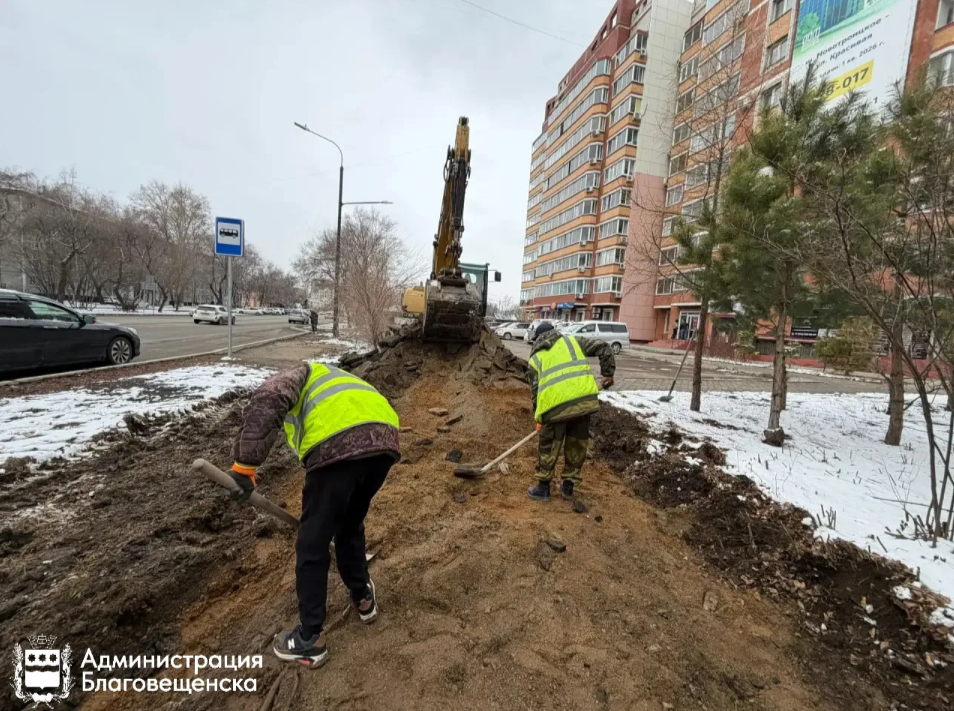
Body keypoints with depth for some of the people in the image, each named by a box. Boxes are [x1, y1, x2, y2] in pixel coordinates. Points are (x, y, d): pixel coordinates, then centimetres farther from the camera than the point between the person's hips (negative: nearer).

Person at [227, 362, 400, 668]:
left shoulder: (296, 377, 26)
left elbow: (266, 402, -2)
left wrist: (244, 464, -3)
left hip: (338, 447, -7)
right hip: (385, 443, 7)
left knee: (312, 545, 14)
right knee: (350, 526, 31)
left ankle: (309, 640, 28)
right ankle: (363, 597, 47)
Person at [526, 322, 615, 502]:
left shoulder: (536, 357, 19)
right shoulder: (573, 341, 22)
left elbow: (535, 391, 15)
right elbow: (603, 348, 15)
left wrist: (539, 418, 24)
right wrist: (608, 373, 22)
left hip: (556, 405, -2)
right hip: (585, 399, 2)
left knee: (549, 447, 15)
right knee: (577, 444, 19)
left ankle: (543, 487, 25)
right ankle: (568, 486, 31)